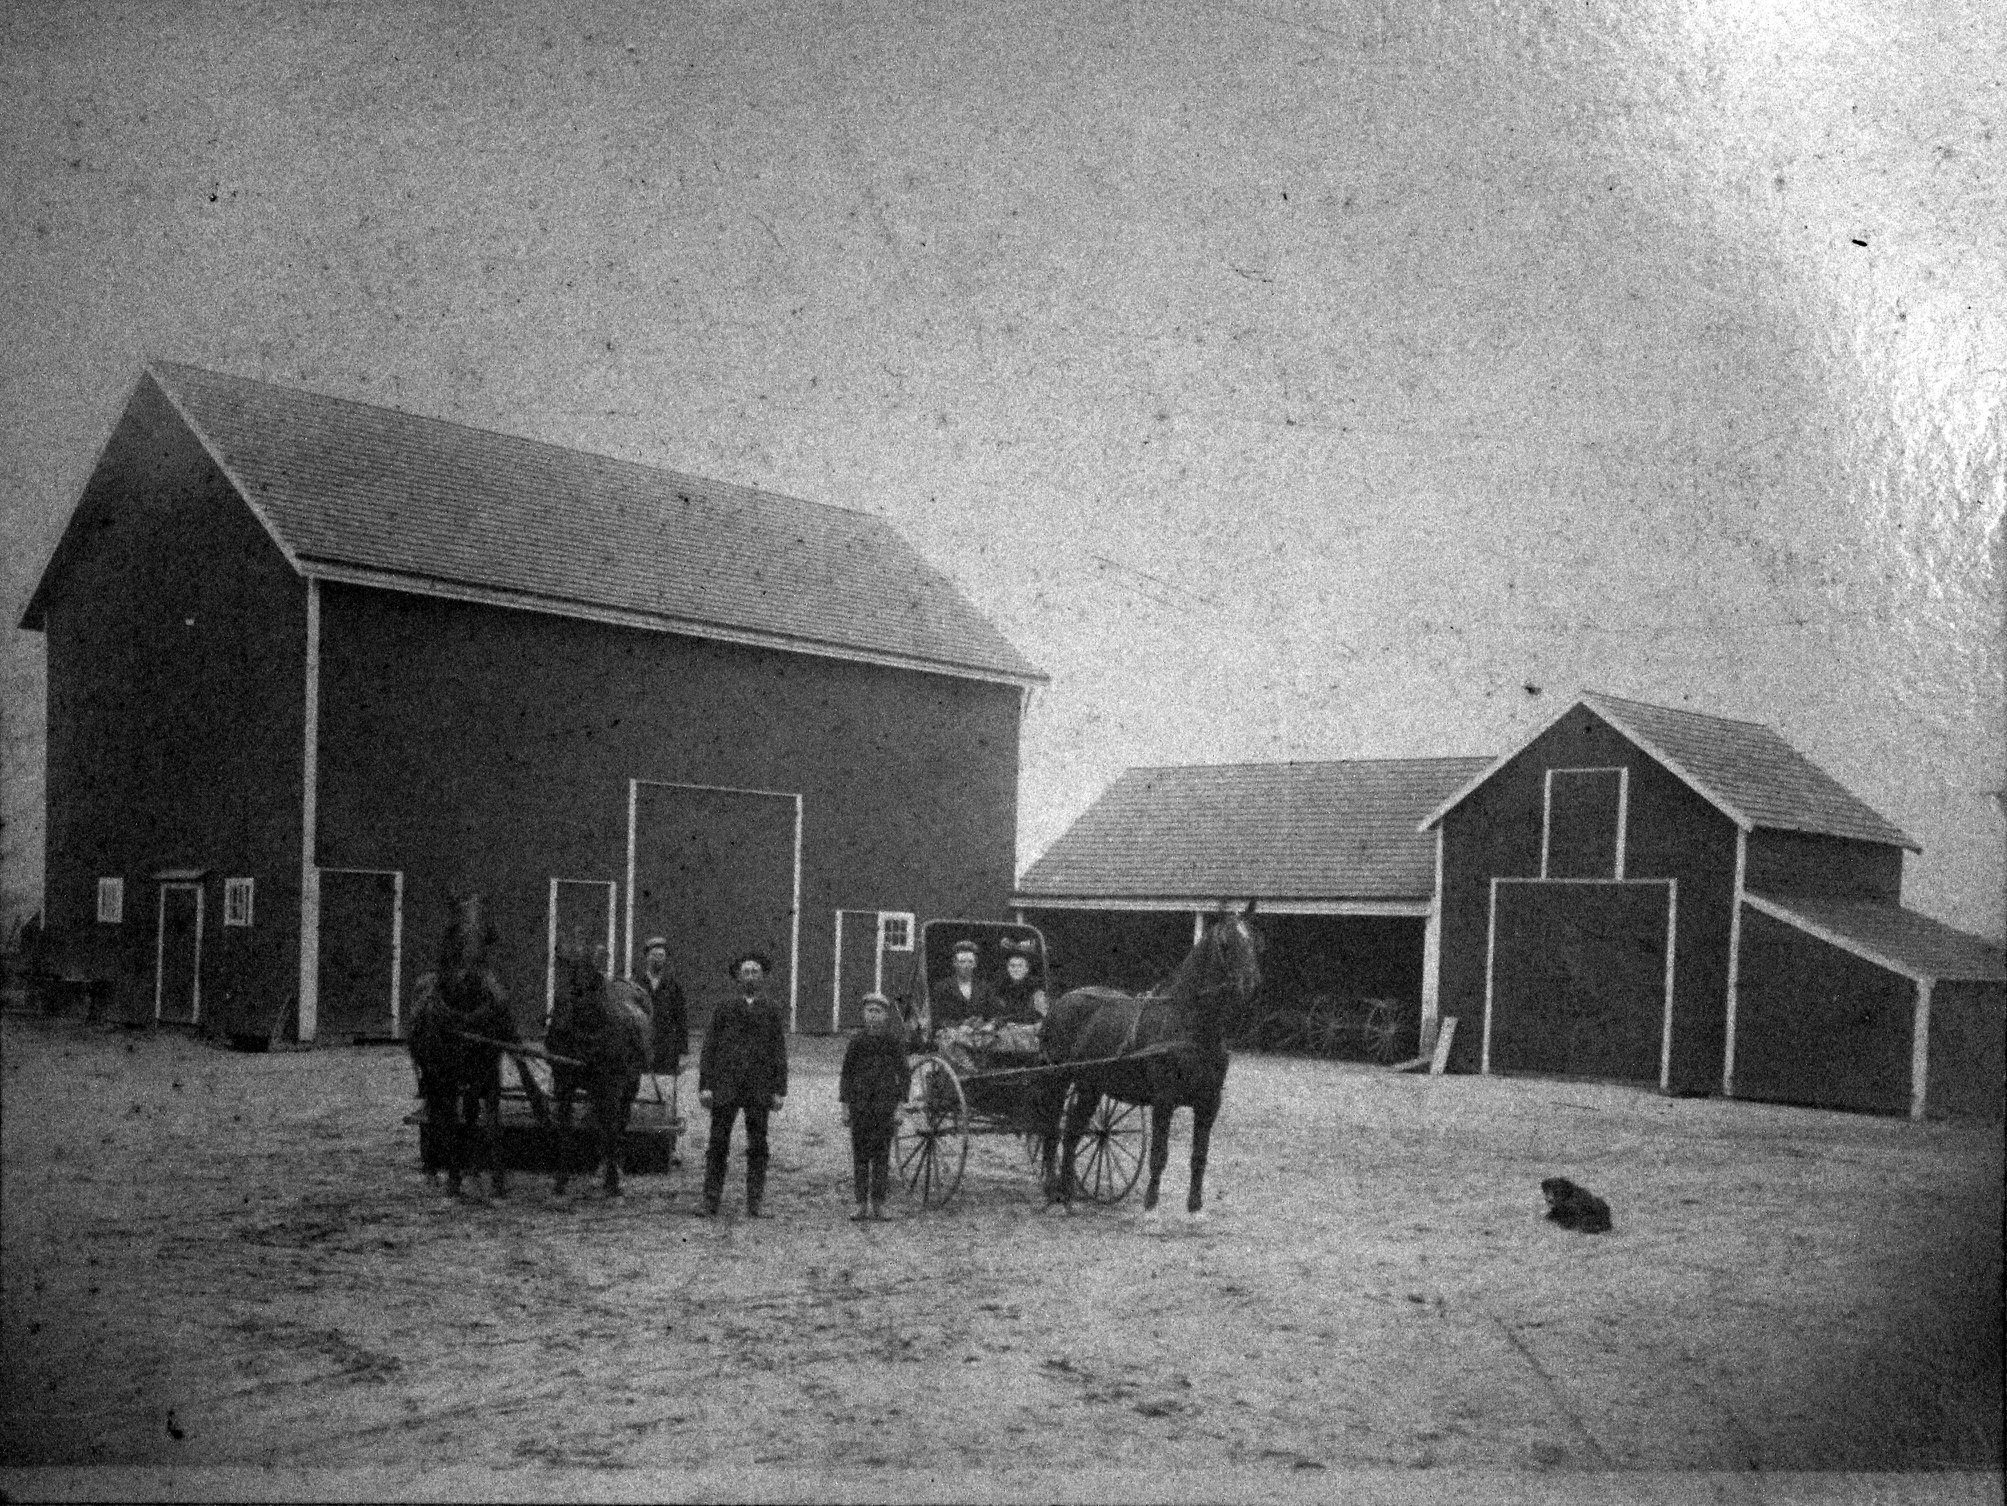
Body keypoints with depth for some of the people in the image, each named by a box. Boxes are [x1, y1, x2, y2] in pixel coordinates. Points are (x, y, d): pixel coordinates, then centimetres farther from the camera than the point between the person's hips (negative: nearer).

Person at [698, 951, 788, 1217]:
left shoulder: (771, 1013, 12)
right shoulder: (723, 1010, 10)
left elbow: (779, 1053, 9)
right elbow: (709, 1048, 7)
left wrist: (779, 1090, 0)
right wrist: (705, 1085, -2)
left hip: (759, 1090, 1)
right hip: (725, 1088, -1)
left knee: (758, 1148, -1)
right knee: (718, 1145, -2)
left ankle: (754, 1205, 4)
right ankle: (711, 1203, 2)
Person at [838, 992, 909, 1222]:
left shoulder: (894, 1041, 2)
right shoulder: (856, 1041, 5)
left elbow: (902, 1074, 3)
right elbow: (846, 1074, 8)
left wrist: (900, 1106, -3)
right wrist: (844, 1106, 3)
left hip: (885, 1106, -1)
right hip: (859, 1106, 1)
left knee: (881, 1154, 0)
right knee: (860, 1154, 1)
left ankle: (878, 1204, 6)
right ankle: (862, 1205, 5)